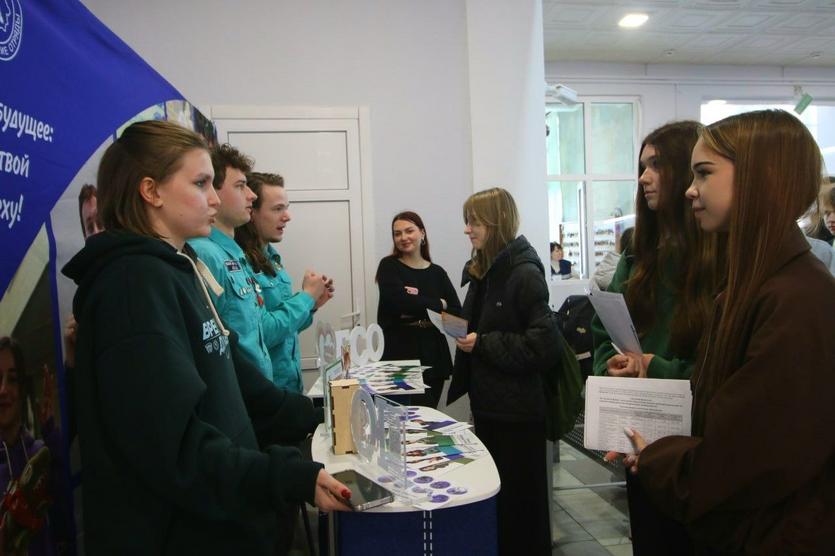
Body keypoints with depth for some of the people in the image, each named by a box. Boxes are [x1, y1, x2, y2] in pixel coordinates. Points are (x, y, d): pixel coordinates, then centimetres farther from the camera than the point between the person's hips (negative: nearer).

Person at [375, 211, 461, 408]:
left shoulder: (437, 273, 9)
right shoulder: (389, 266, 1)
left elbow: (457, 313, -2)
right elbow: (400, 303, -16)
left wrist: (418, 309, -14)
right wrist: (439, 305, -5)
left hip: (433, 358, 3)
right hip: (398, 357, -3)